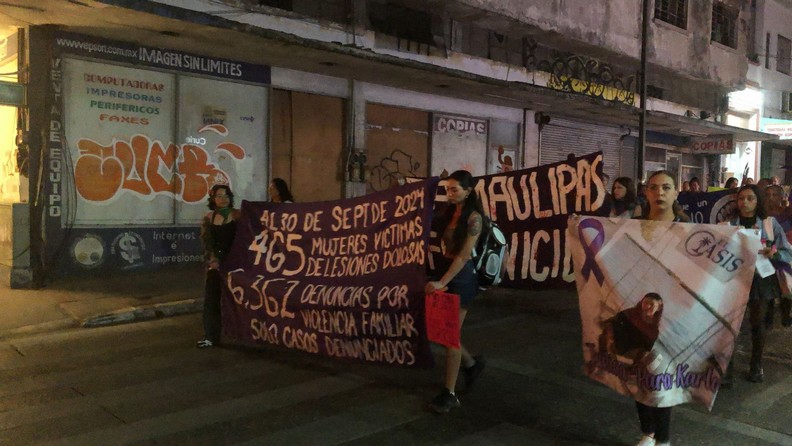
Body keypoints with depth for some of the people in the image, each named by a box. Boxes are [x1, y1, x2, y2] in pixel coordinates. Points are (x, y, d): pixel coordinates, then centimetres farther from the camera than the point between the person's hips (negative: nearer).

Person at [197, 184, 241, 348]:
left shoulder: (238, 215, -2)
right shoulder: (209, 218, 6)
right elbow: (206, 242, 1)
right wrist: (213, 260, -12)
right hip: (215, 262, 3)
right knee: (211, 298, 1)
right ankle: (211, 336, 5)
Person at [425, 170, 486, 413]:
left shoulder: (473, 217, -11)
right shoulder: (450, 212, 10)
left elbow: (464, 255, -17)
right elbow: (446, 245, 10)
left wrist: (443, 282, -21)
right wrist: (439, 277, -1)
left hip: (461, 276, -7)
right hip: (444, 269, 7)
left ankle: (450, 393, 10)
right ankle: (471, 363, 35)